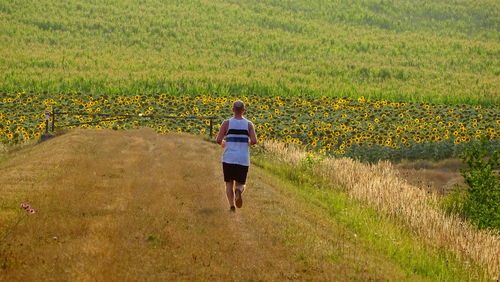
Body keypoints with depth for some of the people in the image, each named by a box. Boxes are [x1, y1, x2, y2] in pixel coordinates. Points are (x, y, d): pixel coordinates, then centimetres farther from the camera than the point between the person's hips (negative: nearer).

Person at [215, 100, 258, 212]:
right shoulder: (249, 124, 2)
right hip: (243, 160, 1)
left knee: (229, 183, 13)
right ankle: (238, 191, -23)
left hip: (228, 158, -1)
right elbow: (254, 141, -9)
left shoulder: (227, 123, -1)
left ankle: (231, 204, -7)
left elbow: (218, 140, -7)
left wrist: (222, 143, 15)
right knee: (240, 184, 12)